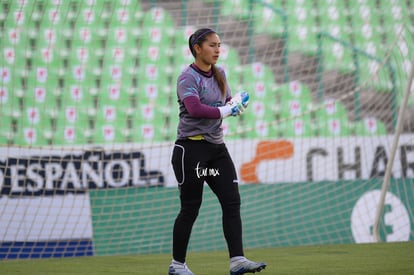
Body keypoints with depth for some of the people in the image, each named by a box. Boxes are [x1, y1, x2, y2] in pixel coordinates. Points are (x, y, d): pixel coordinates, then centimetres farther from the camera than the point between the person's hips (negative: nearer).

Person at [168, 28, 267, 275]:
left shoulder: (219, 74, 13)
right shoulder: (188, 77, -11)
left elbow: (227, 103, 15)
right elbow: (194, 108, -27)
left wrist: (238, 102, -7)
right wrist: (227, 111, -24)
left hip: (217, 147, 7)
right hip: (192, 150, -7)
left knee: (232, 202, -4)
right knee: (190, 208, 0)